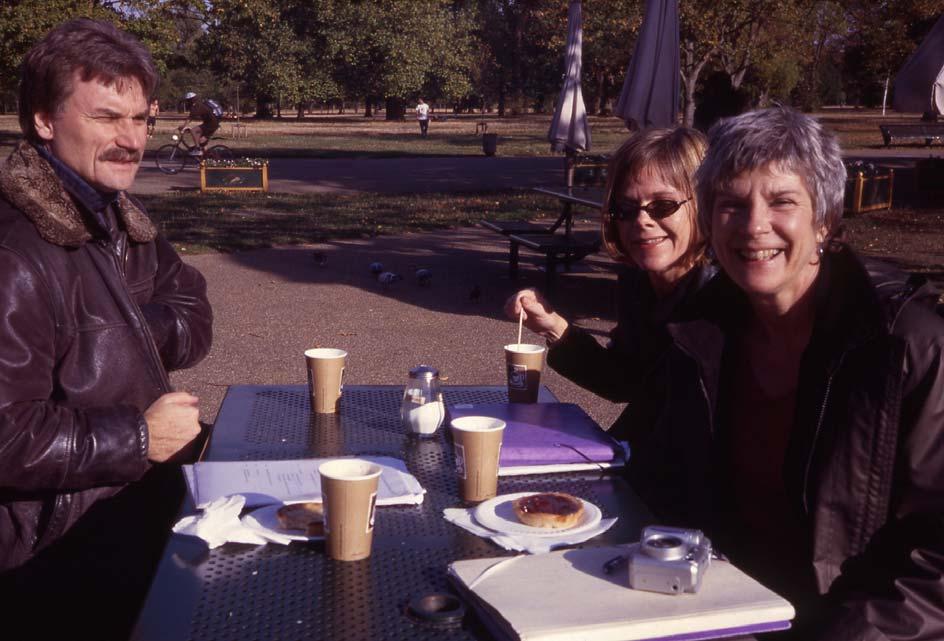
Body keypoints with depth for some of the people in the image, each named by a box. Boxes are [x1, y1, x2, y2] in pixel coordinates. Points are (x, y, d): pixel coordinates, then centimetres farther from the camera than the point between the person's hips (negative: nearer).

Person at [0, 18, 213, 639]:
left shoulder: (122, 222, 11)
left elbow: (193, 323, 14)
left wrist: (134, 331, -8)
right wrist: (138, 437, -16)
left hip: (145, 497, 9)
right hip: (60, 548, -9)